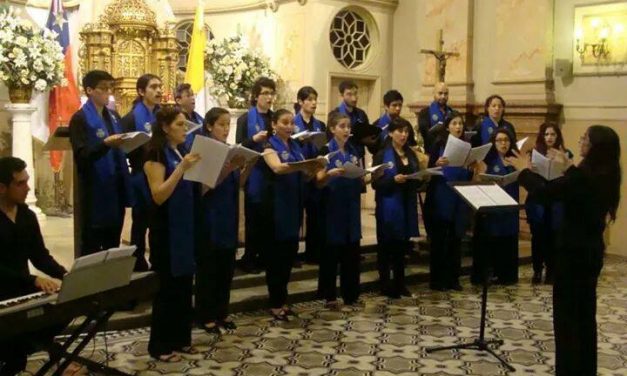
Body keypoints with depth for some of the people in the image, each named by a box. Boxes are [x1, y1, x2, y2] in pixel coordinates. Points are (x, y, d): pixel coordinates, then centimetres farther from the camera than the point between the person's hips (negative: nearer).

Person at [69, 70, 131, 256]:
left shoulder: (113, 116, 14)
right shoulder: (79, 119, -8)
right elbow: (81, 156, -17)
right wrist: (105, 143, -31)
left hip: (115, 189, 7)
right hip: (95, 191, -7)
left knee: (113, 244, 14)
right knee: (91, 247, 2)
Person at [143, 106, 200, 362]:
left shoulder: (183, 152, 13)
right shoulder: (156, 154, -11)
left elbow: (194, 190, 14)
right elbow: (159, 195, -20)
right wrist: (181, 168, -26)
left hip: (186, 226, 8)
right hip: (166, 229, -8)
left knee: (184, 285, 12)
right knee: (167, 287, -2)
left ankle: (181, 338, 23)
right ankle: (160, 345, 8)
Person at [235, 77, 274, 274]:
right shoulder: (245, 118, -2)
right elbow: (239, 147, -8)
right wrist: (254, 139, -24)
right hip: (254, 174, -4)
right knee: (253, 216, 0)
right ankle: (249, 258, 9)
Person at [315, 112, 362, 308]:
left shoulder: (354, 151, 12)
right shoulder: (326, 150, -5)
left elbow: (360, 180, 15)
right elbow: (319, 182, -12)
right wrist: (330, 173, -31)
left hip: (351, 207, 5)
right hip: (332, 207, -5)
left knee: (351, 252, 8)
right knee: (331, 251, 0)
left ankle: (350, 294, 18)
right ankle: (329, 295, 9)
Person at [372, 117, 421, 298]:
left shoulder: (411, 155, 13)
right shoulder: (382, 155, -5)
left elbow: (416, 180, 18)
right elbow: (376, 183, -11)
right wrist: (393, 179, -26)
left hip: (407, 206, 6)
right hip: (388, 207, -5)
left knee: (402, 246, 11)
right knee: (386, 246, 2)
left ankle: (400, 284, 20)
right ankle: (385, 285, 10)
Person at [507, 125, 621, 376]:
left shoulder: (583, 177, -22)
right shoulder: (604, 177, 4)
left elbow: (544, 192, -21)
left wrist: (524, 170, -6)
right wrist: (568, 165, 28)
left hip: (573, 252, -9)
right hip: (591, 251, 9)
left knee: (566, 315, 1)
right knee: (585, 313, 17)